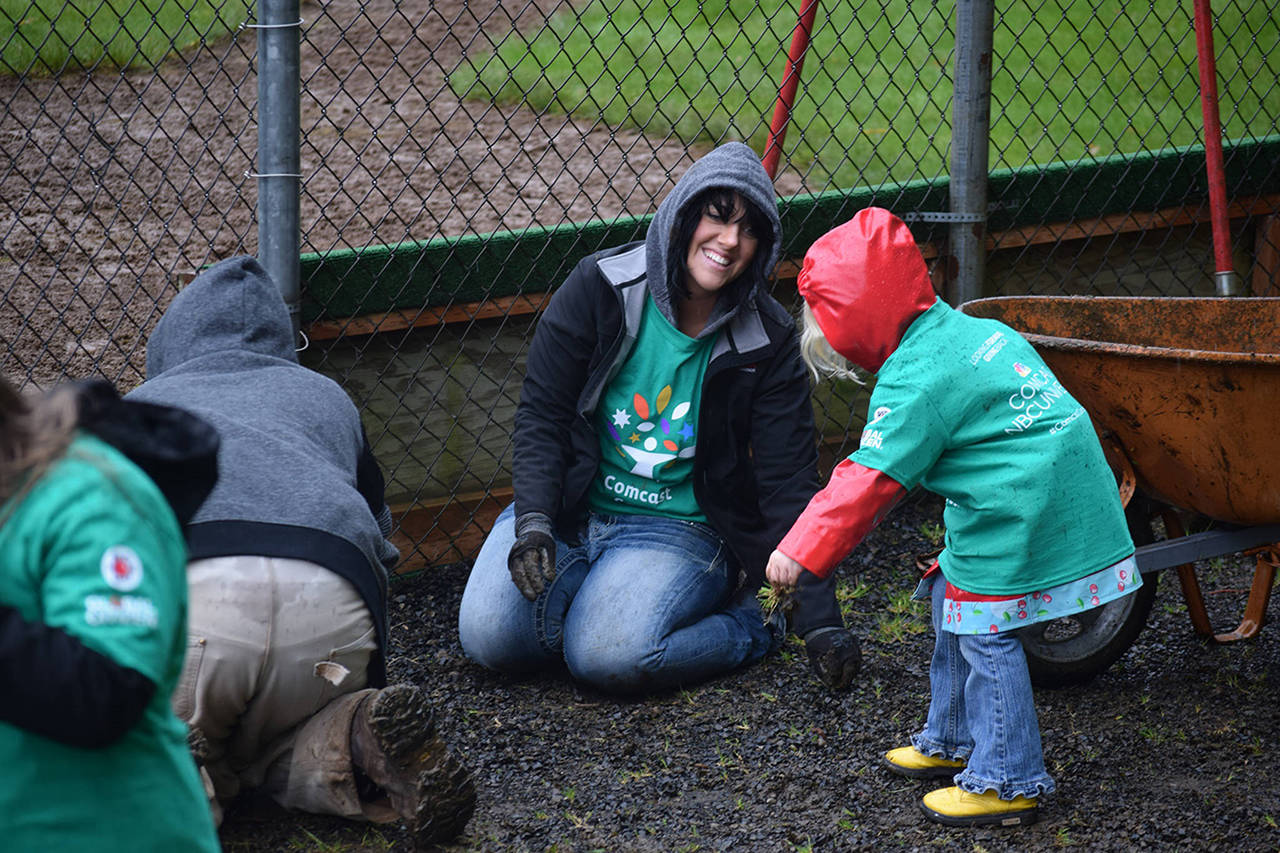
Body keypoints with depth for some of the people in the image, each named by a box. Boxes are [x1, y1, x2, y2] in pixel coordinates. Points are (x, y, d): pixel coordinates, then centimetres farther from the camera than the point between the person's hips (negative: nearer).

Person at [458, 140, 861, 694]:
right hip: (570, 508, 2)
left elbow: (789, 484, -6)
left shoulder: (767, 342, -7)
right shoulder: (600, 286, -8)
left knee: (609, 656, -28)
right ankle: (601, 588, 7)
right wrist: (533, 523, -21)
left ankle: (747, 622, -2)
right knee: (490, 636, -19)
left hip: (677, 527, -2)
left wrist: (821, 621, -13)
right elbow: (541, 415, -5)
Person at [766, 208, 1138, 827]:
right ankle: (953, 741, 34)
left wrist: (803, 549, -17)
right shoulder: (965, 331, 12)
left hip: (1017, 515, -11)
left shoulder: (914, 381, -18)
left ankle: (1006, 781, 3)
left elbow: (870, 480, -20)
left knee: (984, 632, -3)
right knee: (955, 604, 21)